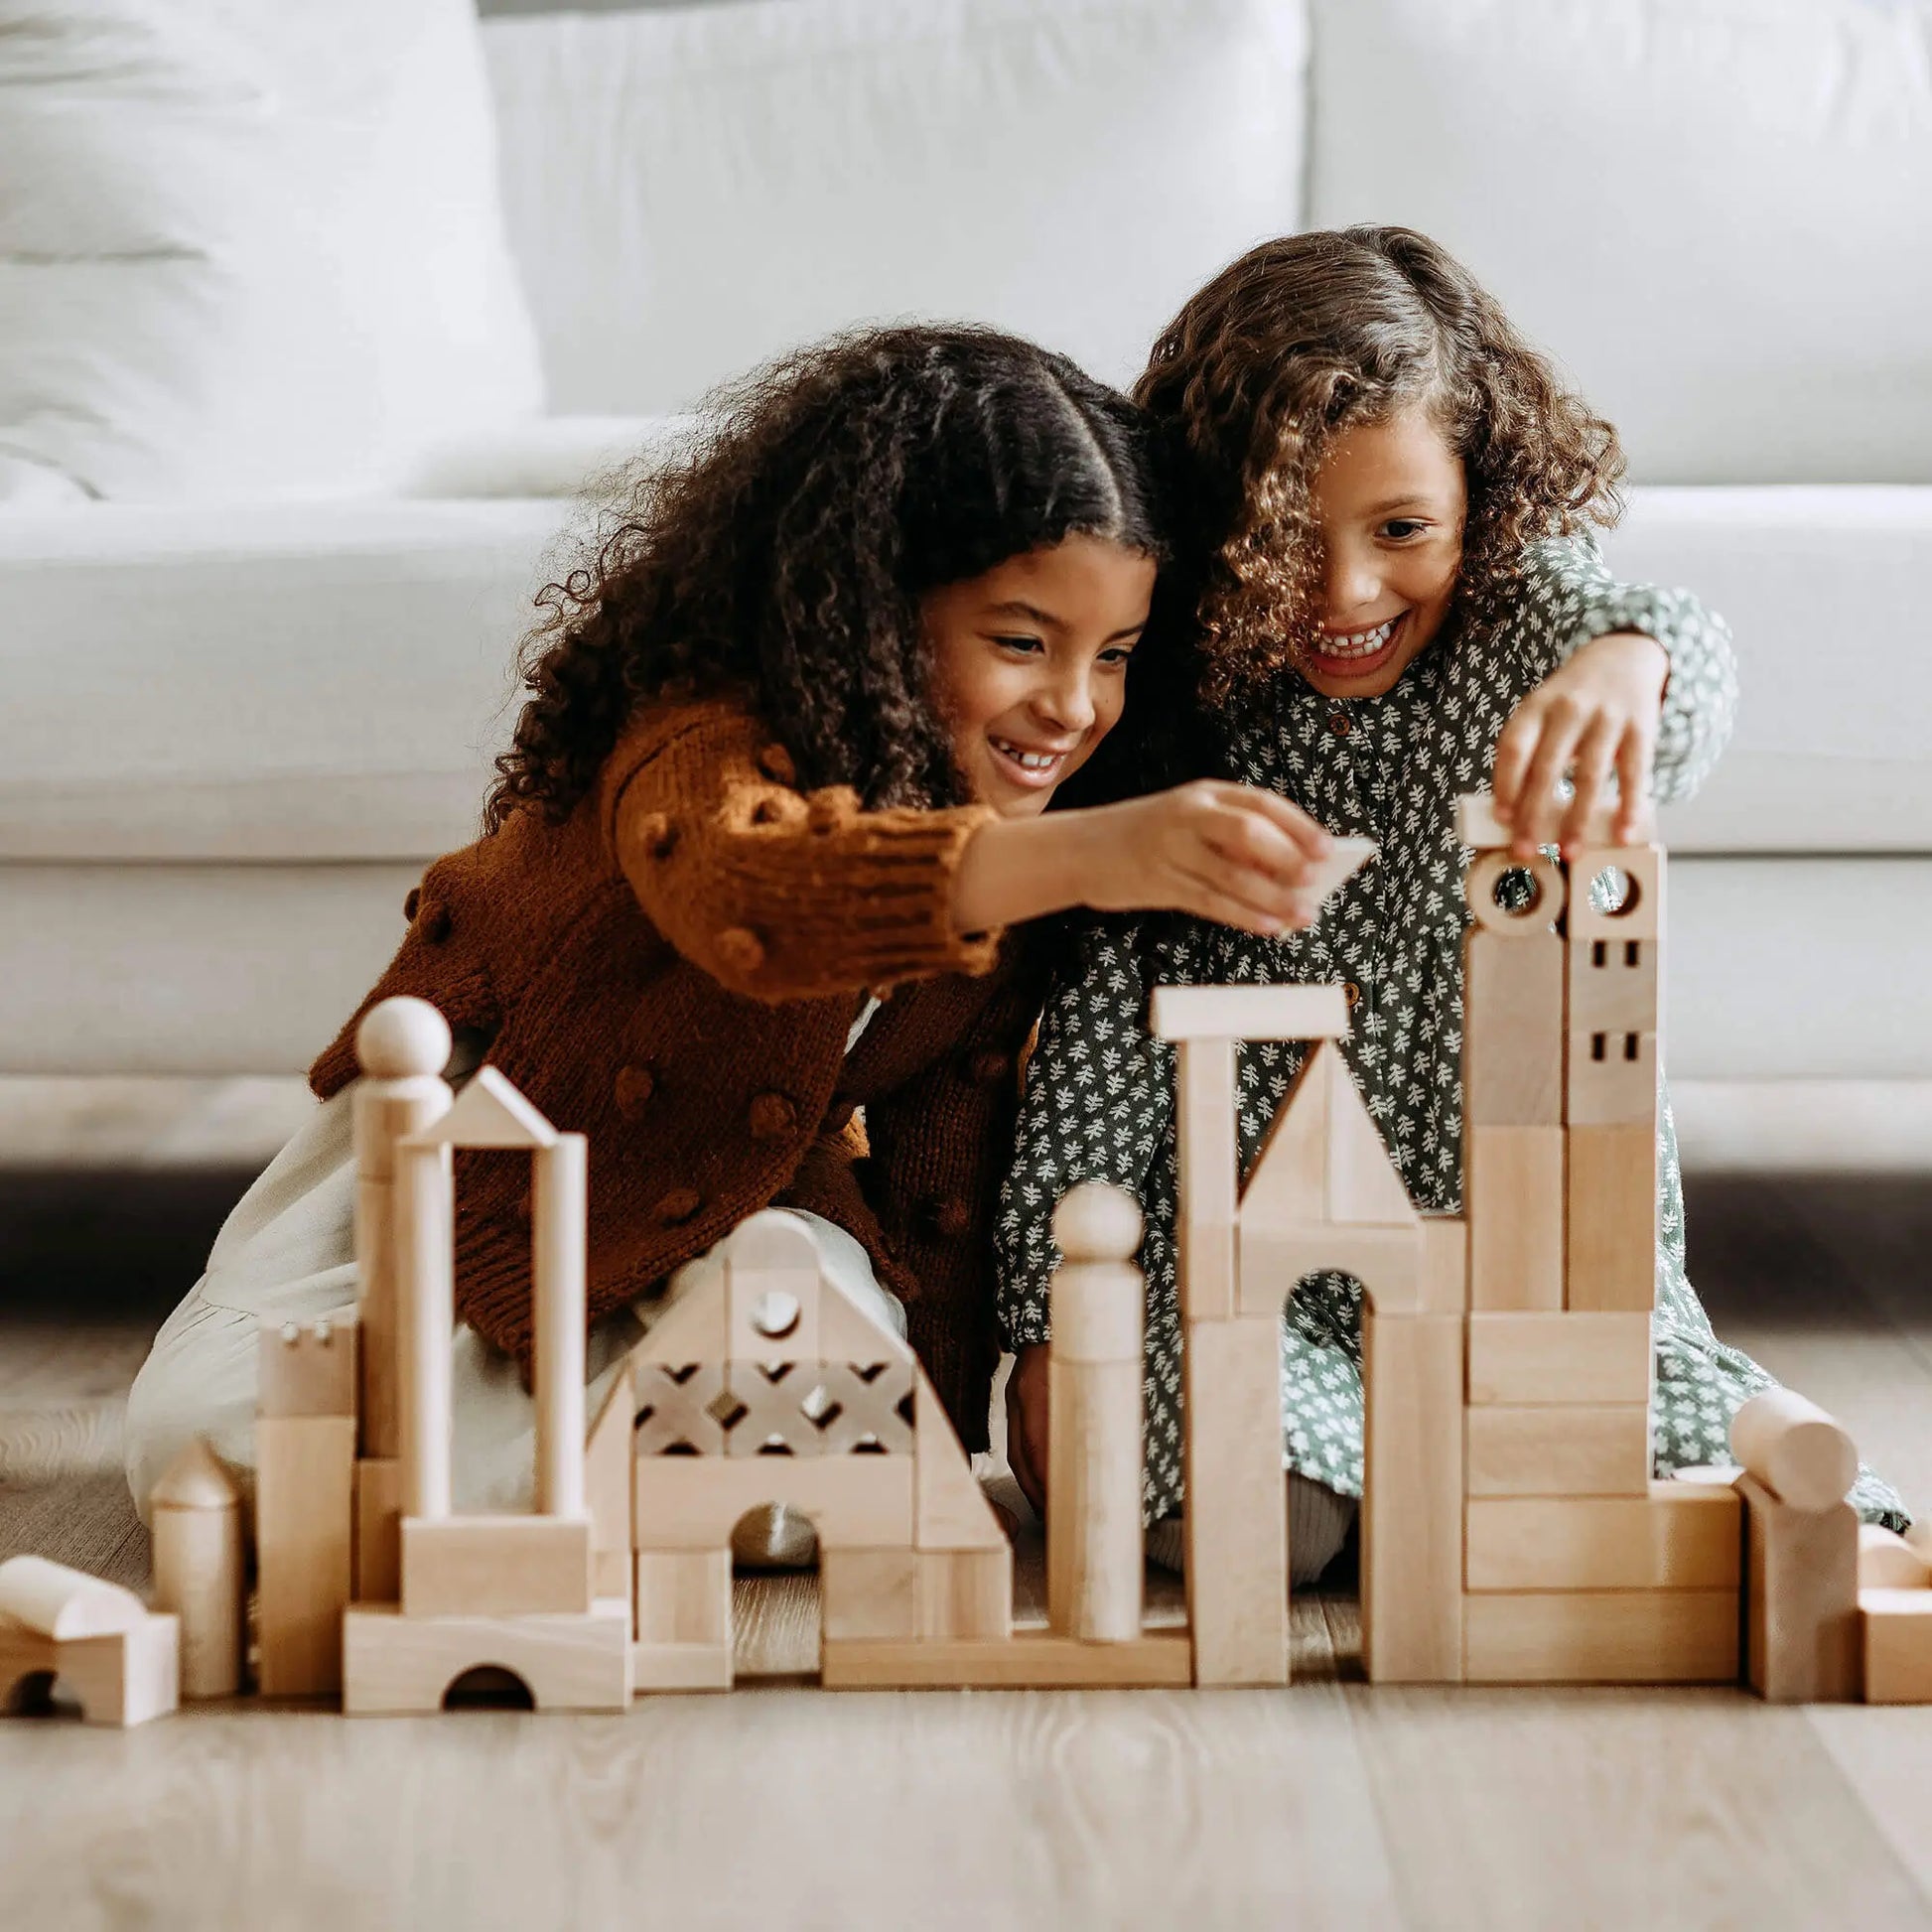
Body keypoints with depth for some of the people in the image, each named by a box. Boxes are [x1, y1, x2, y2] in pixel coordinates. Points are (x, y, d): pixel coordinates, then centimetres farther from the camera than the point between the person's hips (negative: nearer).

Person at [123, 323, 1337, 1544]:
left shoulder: (1027, 858, -14)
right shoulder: (705, 738, -35)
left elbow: (946, 1160, -2)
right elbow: (742, 888, -62)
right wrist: (1085, 858, -77)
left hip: (750, 1192, 4)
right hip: (486, 1127, -4)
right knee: (202, 1437, -21)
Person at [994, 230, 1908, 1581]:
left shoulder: (1526, 621, -4)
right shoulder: (1182, 714, 0)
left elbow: (1696, 676, -29)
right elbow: (1101, 1035, 1)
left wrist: (1628, 665, -55)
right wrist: (1050, 1319, -5)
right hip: (1251, 1277, 0)